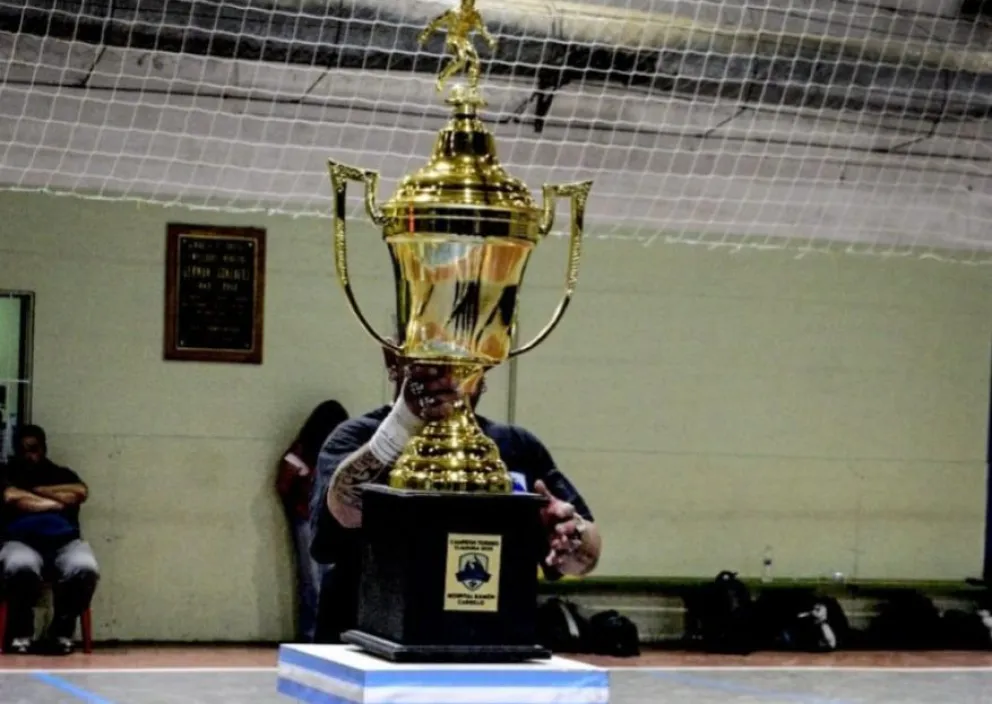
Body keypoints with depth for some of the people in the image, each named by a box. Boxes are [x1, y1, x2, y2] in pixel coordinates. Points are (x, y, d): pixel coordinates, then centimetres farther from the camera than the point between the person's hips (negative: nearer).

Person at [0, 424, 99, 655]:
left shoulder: (62, 474, 25)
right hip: (21, 541, -2)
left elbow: (81, 492, 3)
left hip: (64, 541, 2)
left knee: (85, 569, -34)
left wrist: (35, 490, 6)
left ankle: (62, 629, -13)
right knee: (20, 567, -40)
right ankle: (21, 631, -16)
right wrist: (56, 502, 1)